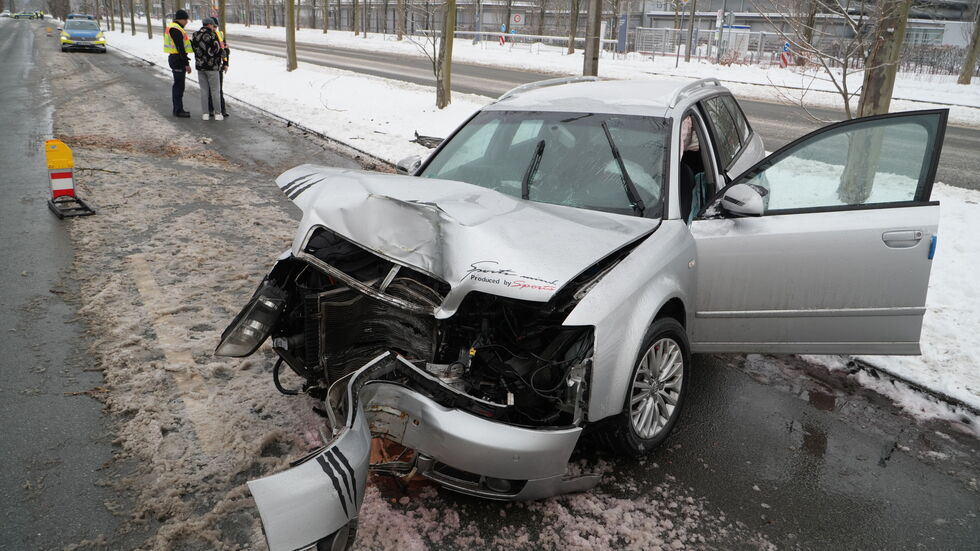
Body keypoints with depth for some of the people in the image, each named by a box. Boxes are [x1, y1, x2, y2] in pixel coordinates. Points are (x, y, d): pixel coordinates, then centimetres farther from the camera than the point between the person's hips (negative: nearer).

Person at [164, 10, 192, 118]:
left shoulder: (173, 27, 17)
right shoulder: (176, 29, -16)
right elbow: (180, 48, -20)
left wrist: (185, 61, 17)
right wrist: (186, 63, -20)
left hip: (175, 58, 11)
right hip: (178, 59, -11)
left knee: (178, 85, 15)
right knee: (179, 85, -6)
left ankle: (177, 109, 22)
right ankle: (178, 110, -3)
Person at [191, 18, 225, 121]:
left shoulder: (196, 35, 7)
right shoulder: (212, 35, -12)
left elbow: (194, 48, 11)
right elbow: (218, 50, -14)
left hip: (200, 66, 5)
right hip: (212, 66, -5)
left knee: (204, 90, 10)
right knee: (215, 90, 1)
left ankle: (205, 113, 9)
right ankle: (218, 114, 1)